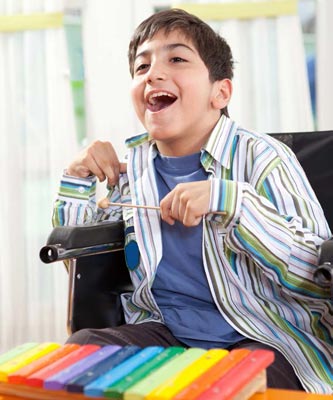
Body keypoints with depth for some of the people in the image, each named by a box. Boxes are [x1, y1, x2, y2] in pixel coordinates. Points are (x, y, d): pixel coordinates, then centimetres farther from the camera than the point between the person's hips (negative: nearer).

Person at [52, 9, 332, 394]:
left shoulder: (262, 159, -9)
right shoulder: (132, 167, 7)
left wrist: (227, 199, -27)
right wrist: (78, 182, 4)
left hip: (266, 345, -4)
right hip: (168, 336, 5)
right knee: (82, 346, -19)